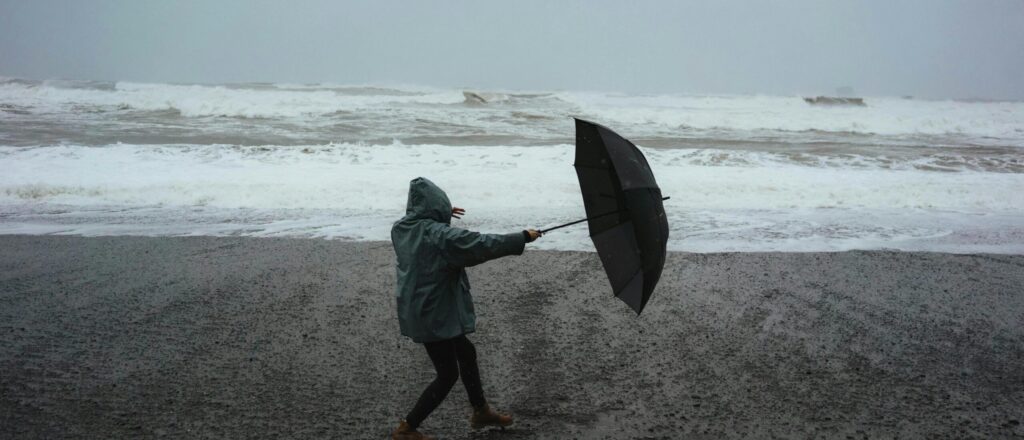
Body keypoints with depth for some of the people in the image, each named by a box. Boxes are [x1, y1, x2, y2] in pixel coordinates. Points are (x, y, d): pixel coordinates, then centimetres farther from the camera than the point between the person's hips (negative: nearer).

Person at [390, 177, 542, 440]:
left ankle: (481, 412, 39)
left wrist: (441, 216, 29)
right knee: (447, 374, 6)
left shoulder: (401, 228, 0)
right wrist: (523, 237, -13)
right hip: (434, 314, -9)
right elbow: (482, 245, -23)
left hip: (417, 310, 9)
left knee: (466, 353, 23)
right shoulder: (440, 234, -24)